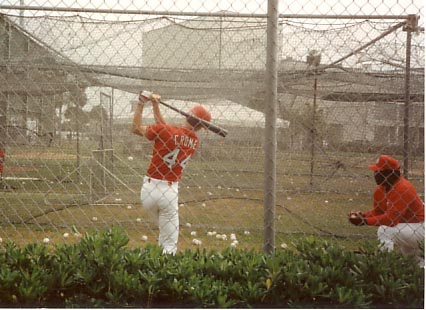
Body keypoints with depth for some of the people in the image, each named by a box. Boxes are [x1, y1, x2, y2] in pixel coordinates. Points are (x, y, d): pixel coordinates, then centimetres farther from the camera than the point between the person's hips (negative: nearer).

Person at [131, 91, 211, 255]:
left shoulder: (167, 131, -10)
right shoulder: (195, 141, 3)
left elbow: (136, 129, 3)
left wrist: (140, 104, 10)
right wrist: (155, 106, 15)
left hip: (149, 189, 0)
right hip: (169, 191, 0)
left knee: (164, 232, 22)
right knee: (170, 244, 3)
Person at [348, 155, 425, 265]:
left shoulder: (402, 188, -26)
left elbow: (391, 218, -30)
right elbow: (378, 211, 9)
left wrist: (364, 221, -29)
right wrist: (363, 215, -10)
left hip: (420, 227, -10)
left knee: (384, 231, -25)